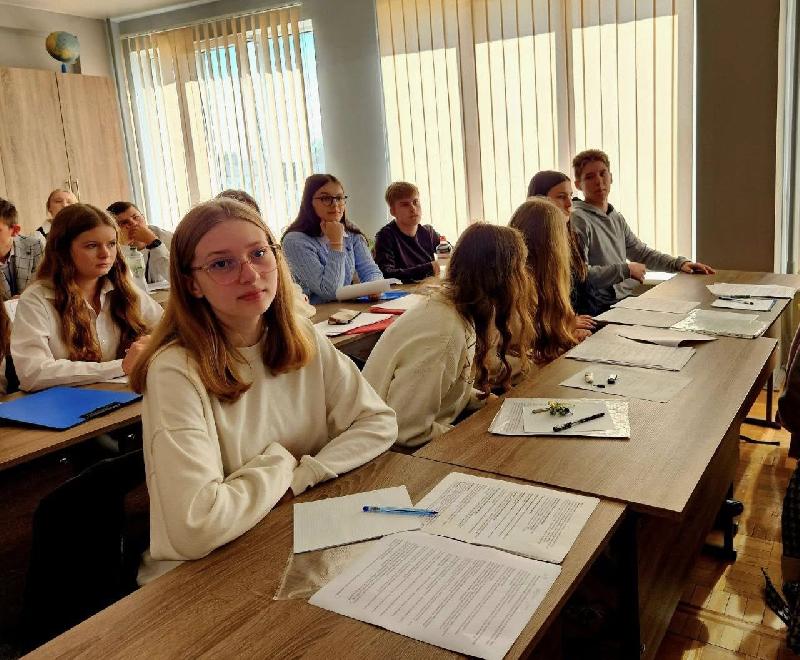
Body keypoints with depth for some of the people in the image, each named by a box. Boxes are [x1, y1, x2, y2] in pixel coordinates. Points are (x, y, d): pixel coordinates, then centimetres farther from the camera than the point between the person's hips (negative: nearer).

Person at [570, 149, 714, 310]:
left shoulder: (616, 218, 18)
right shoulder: (578, 219, -11)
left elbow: (642, 253, 28)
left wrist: (680, 263, 13)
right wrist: (626, 270, -16)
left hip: (630, 297, 8)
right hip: (604, 307, -8)